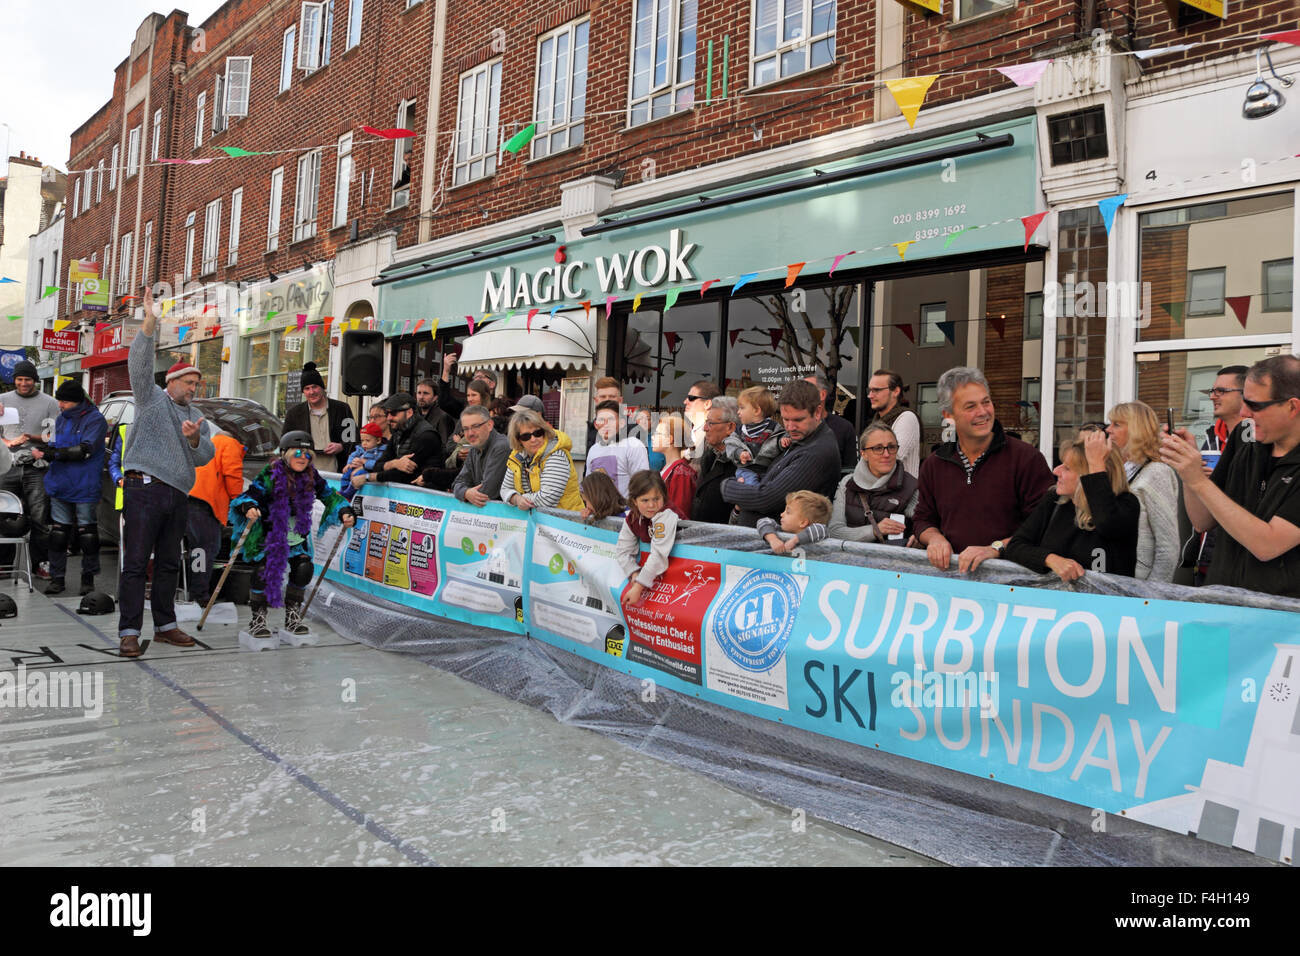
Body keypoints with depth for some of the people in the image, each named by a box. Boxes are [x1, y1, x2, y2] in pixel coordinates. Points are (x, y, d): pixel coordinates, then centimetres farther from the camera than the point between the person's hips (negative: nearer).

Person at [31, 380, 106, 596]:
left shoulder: (95, 420, -8)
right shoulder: (61, 419, 13)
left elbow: (84, 451, -19)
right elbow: (54, 447, 14)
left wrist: (51, 452, -22)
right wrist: (43, 451, -9)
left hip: (85, 488, -6)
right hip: (60, 486, 6)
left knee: (87, 533, 3)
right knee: (58, 533, 6)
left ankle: (88, 578, 14)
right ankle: (57, 578, 13)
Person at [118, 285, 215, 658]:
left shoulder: (197, 419, 21)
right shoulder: (151, 399, 8)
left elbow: (206, 457, 11)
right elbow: (139, 363, -7)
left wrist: (195, 438, -10)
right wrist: (150, 323, -18)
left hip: (178, 494, 6)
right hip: (145, 488, -6)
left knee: (169, 563, 10)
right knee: (136, 562, -6)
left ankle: (165, 625, 18)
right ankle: (129, 632, -5)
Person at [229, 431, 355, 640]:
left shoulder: (311, 476, -3)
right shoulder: (270, 474, -16)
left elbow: (328, 495, 5)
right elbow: (251, 494, -21)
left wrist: (344, 512, -11)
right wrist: (249, 508, -43)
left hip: (296, 536, 4)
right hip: (266, 533, -4)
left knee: (304, 569, -8)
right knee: (263, 571, -15)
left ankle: (292, 616, 12)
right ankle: (258, 619, 4)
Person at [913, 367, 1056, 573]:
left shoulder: (1027, 457, 0)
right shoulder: (933, 465, 14)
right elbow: (923, 519, 24)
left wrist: (995, 548, -14)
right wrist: (935, 538, 2)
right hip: (950, 570, 3)